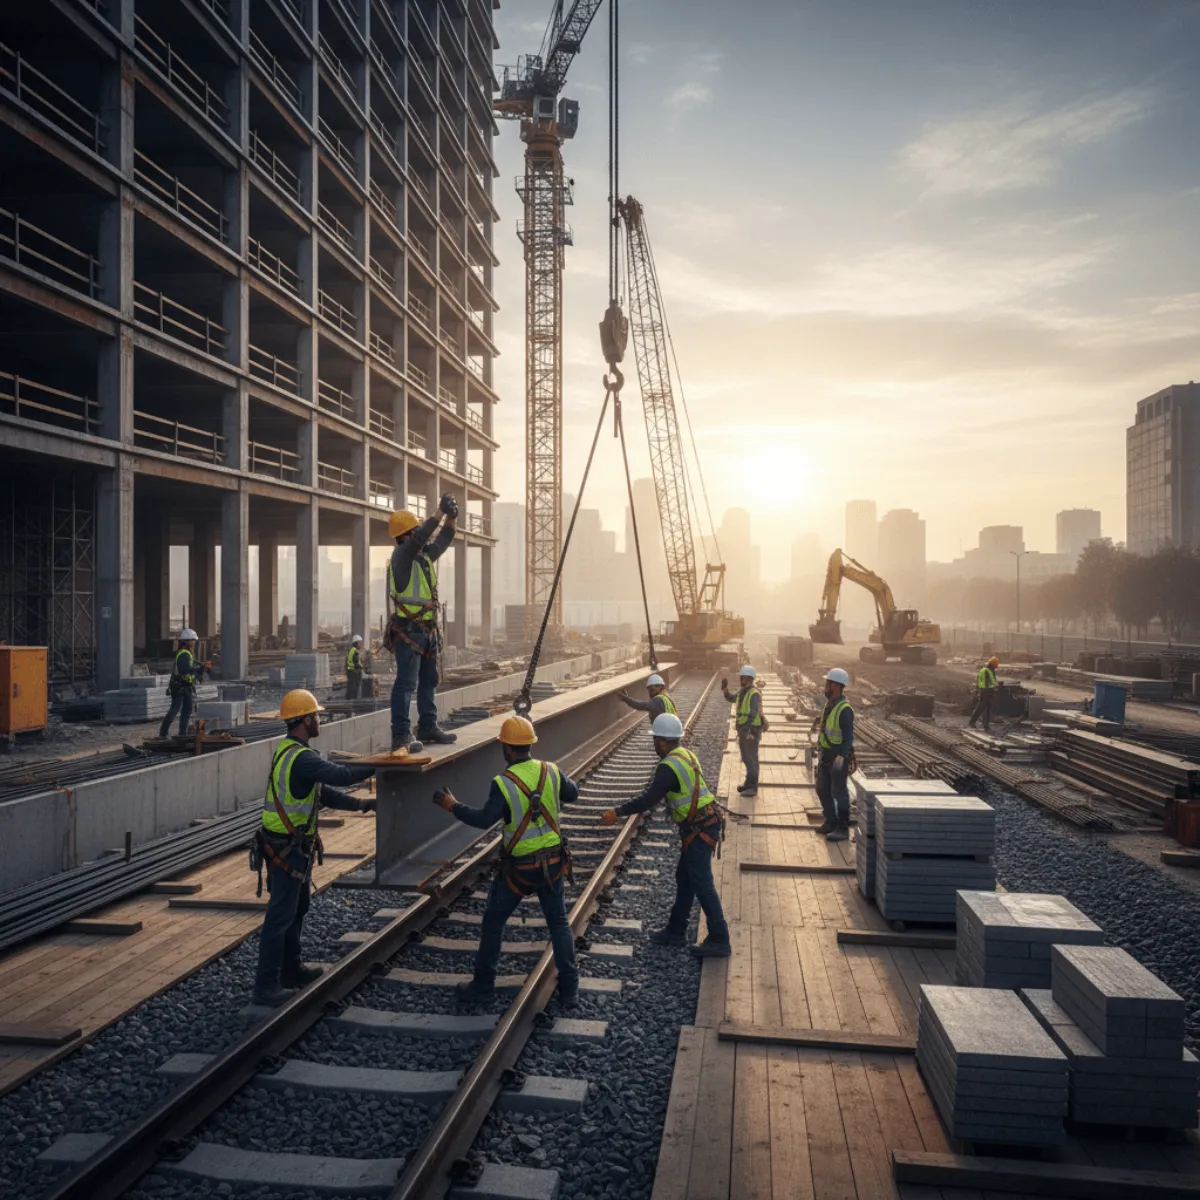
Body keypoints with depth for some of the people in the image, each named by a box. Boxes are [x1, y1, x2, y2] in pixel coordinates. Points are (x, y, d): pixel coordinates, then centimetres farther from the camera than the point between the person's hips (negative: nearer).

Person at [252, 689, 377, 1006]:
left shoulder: (290, 752, 10)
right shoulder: (301, 758, -23)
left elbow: (322, 792, 14)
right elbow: (340, 775, -30)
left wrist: (358, 804, 8)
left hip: (293, 846, 11)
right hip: (287, 849, -11)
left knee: (297, 909, 21)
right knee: (280, 916, -3)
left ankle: (290, 969, 35)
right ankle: (266, 986, 5)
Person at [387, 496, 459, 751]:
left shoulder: (423, 556, 14)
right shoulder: (401, 555, -11)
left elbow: (441, 542, 24)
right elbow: (420, 538, -25)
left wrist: (451, 518, 7)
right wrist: (441, 511, -25)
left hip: (427, 630, 9)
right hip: (407, 630, -9)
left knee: (429, 680, 16)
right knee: (406, 682, -11)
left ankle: (428, 727, 26)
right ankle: (400, 735, -11)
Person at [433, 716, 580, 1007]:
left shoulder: (503, 783, -20)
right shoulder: (551, 772, -6)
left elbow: (484, 820, -24)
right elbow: (572, 794, 10)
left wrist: (452, 806, -13)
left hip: (519, 867, -4)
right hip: (552, 861, 4)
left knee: (493, 921, 15)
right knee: (559, 923, 13)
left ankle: (483, 984, 25)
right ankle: (569, 989, 12)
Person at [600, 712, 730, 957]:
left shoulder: (669, 766, -21)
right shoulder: (685, 754, 8)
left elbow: (647, 800, -23)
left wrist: (617, 812, -15)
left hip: (698, 829, -10)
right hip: (701, 825, 10)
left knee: (701, 884, -3)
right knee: (684, 879, 18)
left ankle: (719, 941, 4)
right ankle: (676, 930, 29)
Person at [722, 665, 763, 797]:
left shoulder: (754, 693, -18)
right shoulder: (742, 691, 9)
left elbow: (754, 713, -27)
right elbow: (731, 698, 25)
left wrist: (748, 729, -36)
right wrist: (725, 689, 6)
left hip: (752, 730, -9)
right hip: (743, 728, 9)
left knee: (751, 758, -5)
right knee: (746, 758, 17)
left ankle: (752, 788, 0)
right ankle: (749, 784, 29)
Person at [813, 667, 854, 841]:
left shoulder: (844, 708, -20)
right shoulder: (829, 703, 8)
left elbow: (848, 736, -22)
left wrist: (842, 756, -30)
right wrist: (821, 723, 8)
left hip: (838, 756, -9)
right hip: (825, 755, 9)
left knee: (839, 791, -2)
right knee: (823, 789, 15)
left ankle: (843, 828, 6)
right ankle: (831, 822, 28)